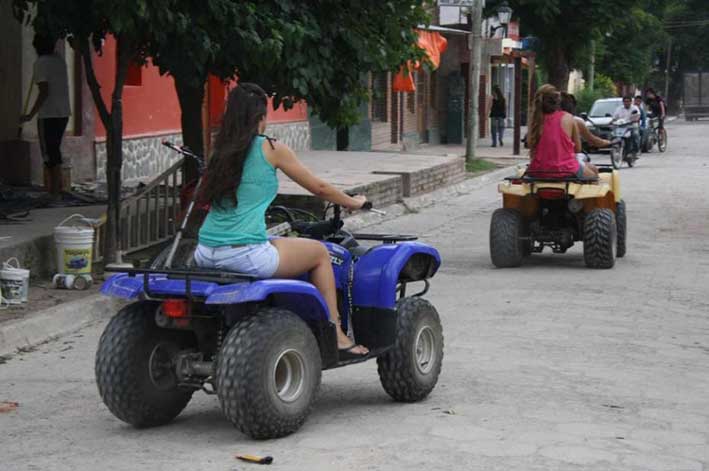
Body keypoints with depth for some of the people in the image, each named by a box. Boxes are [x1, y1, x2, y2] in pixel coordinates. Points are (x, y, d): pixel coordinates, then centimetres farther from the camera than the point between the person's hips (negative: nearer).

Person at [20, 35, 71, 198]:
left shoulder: (41, 63, -12)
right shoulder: (59, 60, 9)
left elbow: (44, 92, -18)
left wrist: (31, 115, -15)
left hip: (48, 115, -7)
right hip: (63, 113, 7)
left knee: (49, 154, -2)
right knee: (55, 151, 18)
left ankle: (54, 192, -3)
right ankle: (57, 188, 23)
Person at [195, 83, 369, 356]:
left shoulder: (221, 151, 13)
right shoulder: (271, 149, -2)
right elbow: (319, 188, 8)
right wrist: (354, 203, 26)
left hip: (205, 256, 7)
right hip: (246, 256, -7)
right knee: (319, 252, 16)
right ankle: (336, 336, 17)